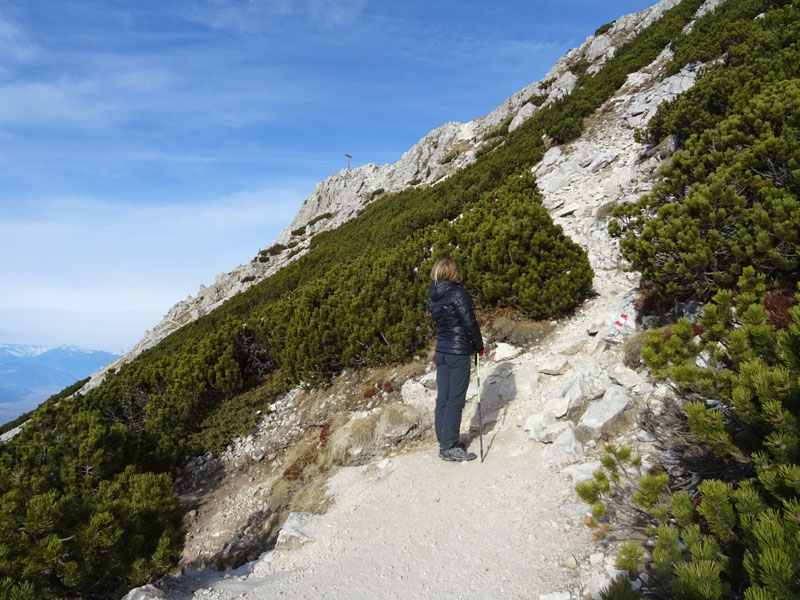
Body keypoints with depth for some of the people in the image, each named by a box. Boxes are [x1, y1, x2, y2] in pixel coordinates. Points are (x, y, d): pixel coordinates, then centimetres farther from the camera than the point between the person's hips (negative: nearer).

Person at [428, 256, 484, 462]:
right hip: (459, 352, -7)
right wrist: (479, 345, 0)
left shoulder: (434, 296, 9)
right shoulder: (458, 292, -14)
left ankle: (444, 440, 20)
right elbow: (469, 322, -15)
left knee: (443, 398, 11)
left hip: (441, 350, 7)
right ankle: (449, 447, 3)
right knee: (455, 400, -2)